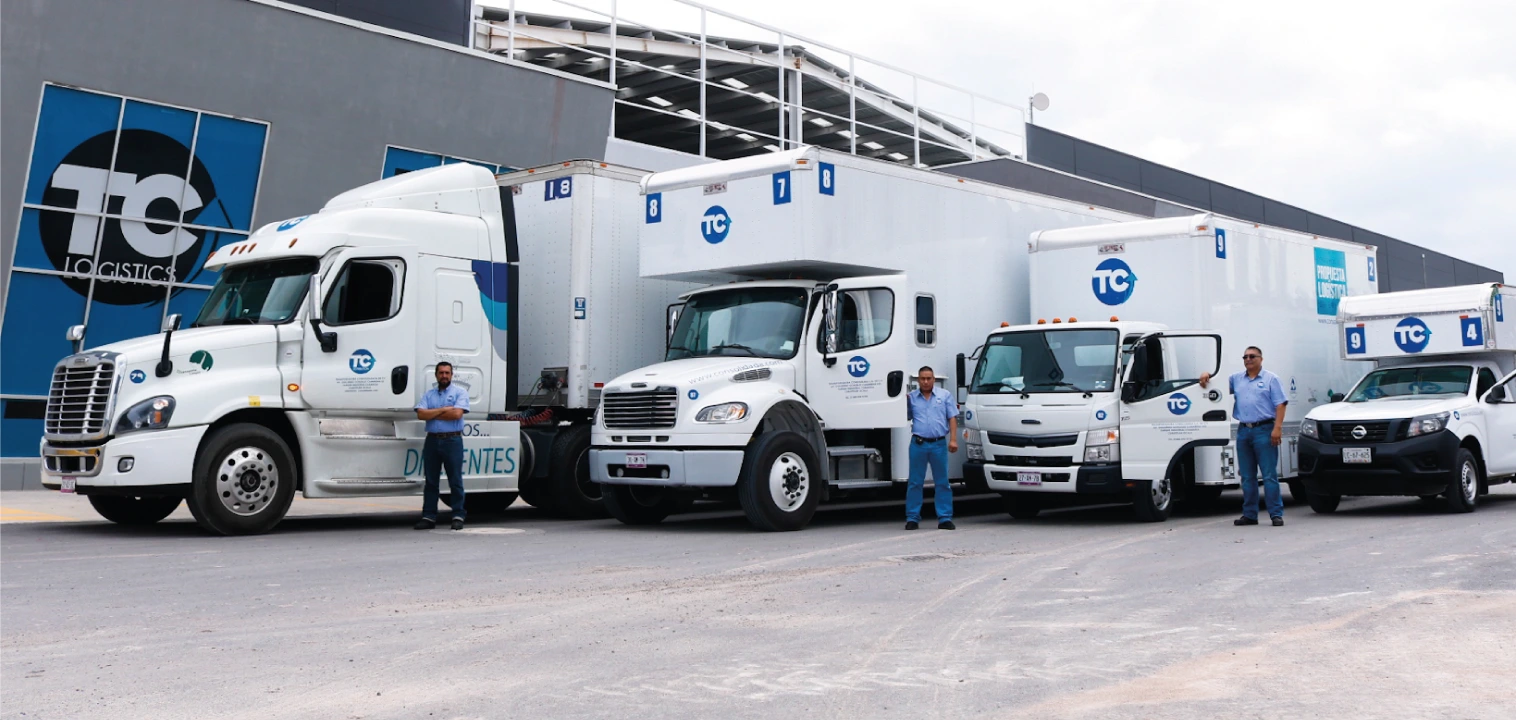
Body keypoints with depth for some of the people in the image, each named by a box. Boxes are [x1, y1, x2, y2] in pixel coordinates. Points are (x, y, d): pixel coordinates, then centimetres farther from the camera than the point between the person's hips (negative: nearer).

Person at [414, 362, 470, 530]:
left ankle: (458, 516, 3)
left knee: (455, 480, -1)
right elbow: (421, 414, -1)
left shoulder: (460, 392, 3)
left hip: (452, 440, -4)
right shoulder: (429, 394, 14)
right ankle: (428, 517, 10)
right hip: (432, 440, 4)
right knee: (431, 481, 6)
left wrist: (432, 414, -4)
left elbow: (457, 414, -13)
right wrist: (443, 410, -8)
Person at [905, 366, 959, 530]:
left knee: (942, 483, 3)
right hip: (918, 444, 0)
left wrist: (953, 439, -5)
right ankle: (912, 518, 8)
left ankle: (945, 518, 7)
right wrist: (903, 402, -3)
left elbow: (952, 418, 4)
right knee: (915, 483, 3)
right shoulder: (911, 397, 8)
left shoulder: (945, 395, 7)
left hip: (939, 444, 0)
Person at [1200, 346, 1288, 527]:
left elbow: (1280, 404, -3)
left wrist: (1277, 428, -14)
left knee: (1269, 475, -6)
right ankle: (1249, 515, 13)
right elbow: (1218, 383, 24)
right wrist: (1207, 376, 0)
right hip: (1243, 430, 5)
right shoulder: (1236, 379, 16)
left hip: (1264, 430, -5)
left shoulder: (1271, 379, 3)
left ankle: (1276, 514, -4)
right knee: (1247, 477, 8)